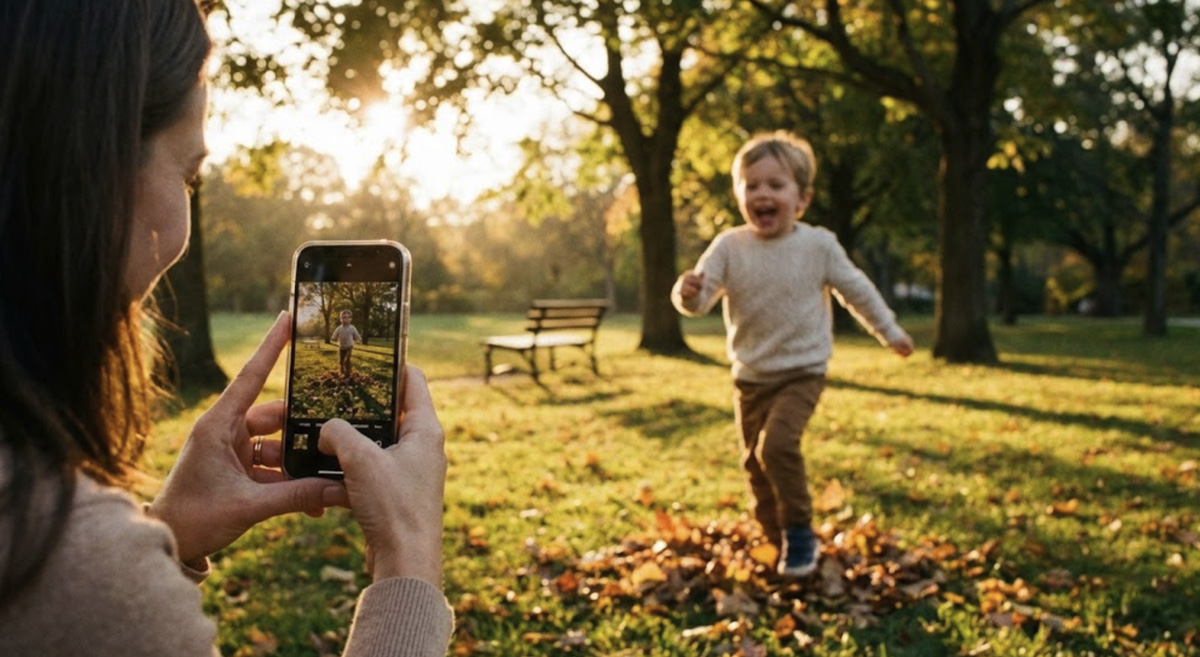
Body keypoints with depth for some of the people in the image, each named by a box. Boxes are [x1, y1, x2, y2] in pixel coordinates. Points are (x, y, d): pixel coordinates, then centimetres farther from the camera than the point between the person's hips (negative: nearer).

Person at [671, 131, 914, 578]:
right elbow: (702, 296, -13)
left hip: (802, 373, -3)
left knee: (778, 444, -22)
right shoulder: (729, 247, -7)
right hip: (749, 377, 3)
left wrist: (889, 331, 14)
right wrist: (688, 293, -37)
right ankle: (780, 541, 28)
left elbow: (855, 290, 6)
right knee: (755, 461, 10)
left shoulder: (819, 245, -7)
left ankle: (800, 532, -3)